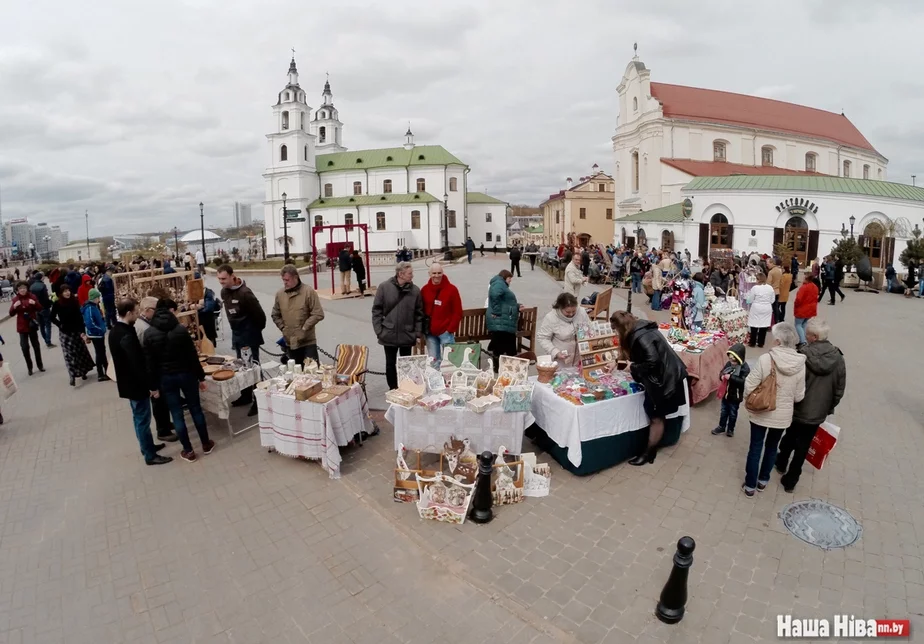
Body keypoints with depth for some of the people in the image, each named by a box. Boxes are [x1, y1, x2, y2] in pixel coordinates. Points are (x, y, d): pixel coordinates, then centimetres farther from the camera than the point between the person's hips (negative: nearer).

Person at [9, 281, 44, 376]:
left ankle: (40, 365, 23)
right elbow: (11, 314, -4)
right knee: (25, 347, -3)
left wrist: (35, 303, -22)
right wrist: (14, 306, -23)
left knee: (36, 345, 11)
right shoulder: (15, 299, -3)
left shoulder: (32, 297, -4)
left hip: (32, 325, 0)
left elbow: (40, 309, -2)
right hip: (22, 327, 0)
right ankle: (29, 367, 8)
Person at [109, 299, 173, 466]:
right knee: (143, 420, 1)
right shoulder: (126, 335, -26)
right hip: (135, 383, -10)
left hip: (128, 382, 10)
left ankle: (148, 446, 36)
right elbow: (137, 363, -26)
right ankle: (150, 456, 12)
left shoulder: (116, 330, 6)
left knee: (139, 418, 22)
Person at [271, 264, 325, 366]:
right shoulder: (279, 294, 4)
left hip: (308, 341, -4)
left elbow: (318, 314, -12)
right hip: (290, 342, 4)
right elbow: (275, 315, 16)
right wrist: (283, 328, 2)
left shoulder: (308, 291, -10)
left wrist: (304, 328, -13)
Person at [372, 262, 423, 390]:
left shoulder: (415, 290, -5)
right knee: (390, 363, 11)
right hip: (389, 335, -1)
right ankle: (393, 389, 26)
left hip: (407, 335, 1)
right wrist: (378, 330, -8)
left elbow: (419, 313, 0)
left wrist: (417, 333, -4)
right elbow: (376, 310, -4)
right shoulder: (384, 287, -7)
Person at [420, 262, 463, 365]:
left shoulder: (451, 289, -6)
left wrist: (451, 329, -10)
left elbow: (457, 312, -6)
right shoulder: (425, 289, 5)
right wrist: (422, 328, 2)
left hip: (446, 331, -4)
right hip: (430, 332, 4)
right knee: (433, 361, 11)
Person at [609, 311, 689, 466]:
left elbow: (652, 361, -28)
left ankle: (649, 453, 14)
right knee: (657, 416, 16)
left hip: (664, 378, -10)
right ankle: (652, 449, 26)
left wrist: (633, 368, -15)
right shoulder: (641, 329, 7)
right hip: (664, 375, 10)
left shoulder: (640, 336, -24)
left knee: (656, 417, 2)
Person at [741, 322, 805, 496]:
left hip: (760, 413, -3)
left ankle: (750, 485, 23)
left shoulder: (766, 359, -22)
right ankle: (763, 480, 39)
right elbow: (799, 396, -3)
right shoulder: (800, 364, -12)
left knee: (755, 448, 13)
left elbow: (749, 386, -17)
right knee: (772, 447, 23)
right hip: (783, 415, 3)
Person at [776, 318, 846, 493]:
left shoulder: (803, 357, -23)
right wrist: (829, 407, 15)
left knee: (789, 438, 24)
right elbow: (840, 389, 1)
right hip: (818, 412, 3)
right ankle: (790, 480, 23)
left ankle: (781, 464, 48)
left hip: (797, 409, -2)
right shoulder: (838, 358, -9)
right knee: (802, 446, 14)